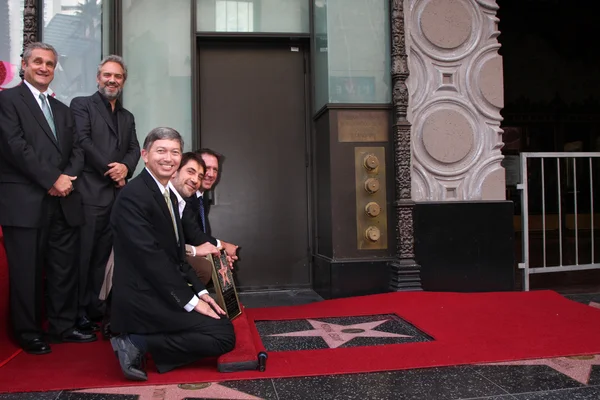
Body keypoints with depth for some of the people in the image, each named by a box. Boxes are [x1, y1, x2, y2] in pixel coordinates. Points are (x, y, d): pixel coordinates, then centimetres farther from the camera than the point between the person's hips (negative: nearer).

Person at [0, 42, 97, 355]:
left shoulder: (62, 109, 21)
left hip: (63, 202, 6)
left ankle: (63, 326, 21)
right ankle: (28, 333, 16)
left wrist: (67, 178, -6)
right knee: (27, 271, 3)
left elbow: (77, 150, 13)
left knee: (65, 268, 9)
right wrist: (53, 179, -13)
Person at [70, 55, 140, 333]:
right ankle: (78, 310, 6)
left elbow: (134, 149, 12)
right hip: (89, 191, -5)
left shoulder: (127, 116, 23)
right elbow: (82, 141, -9)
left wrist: (125, 167, -9)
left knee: (102, 254, 9)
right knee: (83, 254, -3)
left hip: (117, 193, 6)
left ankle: (93, 304, 18)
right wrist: (110, 171, -10)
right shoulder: (81, 104, 4)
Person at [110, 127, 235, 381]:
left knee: (223, 322, 15)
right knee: (223, 335, -13)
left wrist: (199, 291, 5)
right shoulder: (134, 195, -16)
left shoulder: (169, 194, 13)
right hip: (143, 298, -10)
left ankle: (142, 342, 10)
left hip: (162, 292, 10)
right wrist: (189, 300, -17)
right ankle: (139, 344, -6)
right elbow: (150, 257, -22)